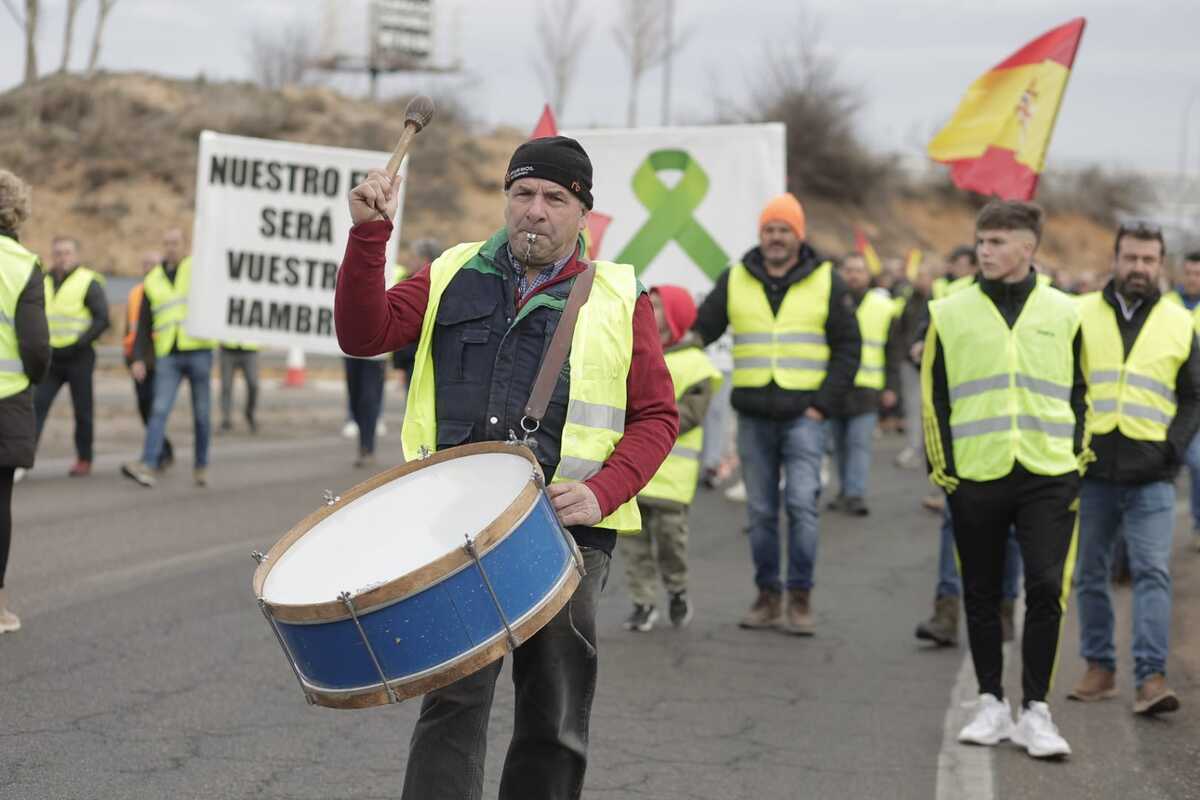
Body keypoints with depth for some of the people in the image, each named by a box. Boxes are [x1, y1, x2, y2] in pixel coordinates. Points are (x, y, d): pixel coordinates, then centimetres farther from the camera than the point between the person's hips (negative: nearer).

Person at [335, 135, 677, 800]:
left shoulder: (619, 299, 8)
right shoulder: (455, 277, 14)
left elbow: (656, 416, 5)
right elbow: (364, 333, 3)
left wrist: (602, 491, -12)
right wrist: (370, 233, -9)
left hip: (568, 528, 0)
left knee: (554, 724, 7)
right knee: (454, 700, -13)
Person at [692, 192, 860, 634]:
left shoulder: (825, 281, 3)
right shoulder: (734, 280, 8)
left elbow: (848, 347, 4)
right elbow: (699, 332, 11)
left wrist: (824, 403, -5)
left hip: (803, 415, -2)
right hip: (753, 415, 2)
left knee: (802, 505, -11)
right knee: (760, 511, 6)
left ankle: (800, 599, -4)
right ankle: (768, 597, 15)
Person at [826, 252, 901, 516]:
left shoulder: (883, 307, 5)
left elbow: (895, 350, 10)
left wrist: (891, 386, 4)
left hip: (866, 388, -1)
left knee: (860, 442, -9)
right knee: (839, 444, 9)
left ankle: (856, 494, -11)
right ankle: (845, 490, 20)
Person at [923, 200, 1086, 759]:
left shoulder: (1063, 313, 6)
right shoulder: (950, 313, 3)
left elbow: (1079, 394, 12)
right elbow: (934, 397, 6)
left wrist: (1077, 461, 6)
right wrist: (941, 467, 0)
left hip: (1048, 478, 0)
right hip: (976, 478, 0)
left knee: (1046, 589, -7)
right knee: (982, 596, 8)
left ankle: (1035, 711, 2)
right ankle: (991, 703, 20)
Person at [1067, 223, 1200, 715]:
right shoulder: (1081, 315, 5)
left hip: (1150, 476, -1)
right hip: (1090, 471, 1)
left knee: (1153, 572, -11)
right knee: (1091, 574, 8)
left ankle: (1151, 678, -13)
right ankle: (1099, 669, 20)